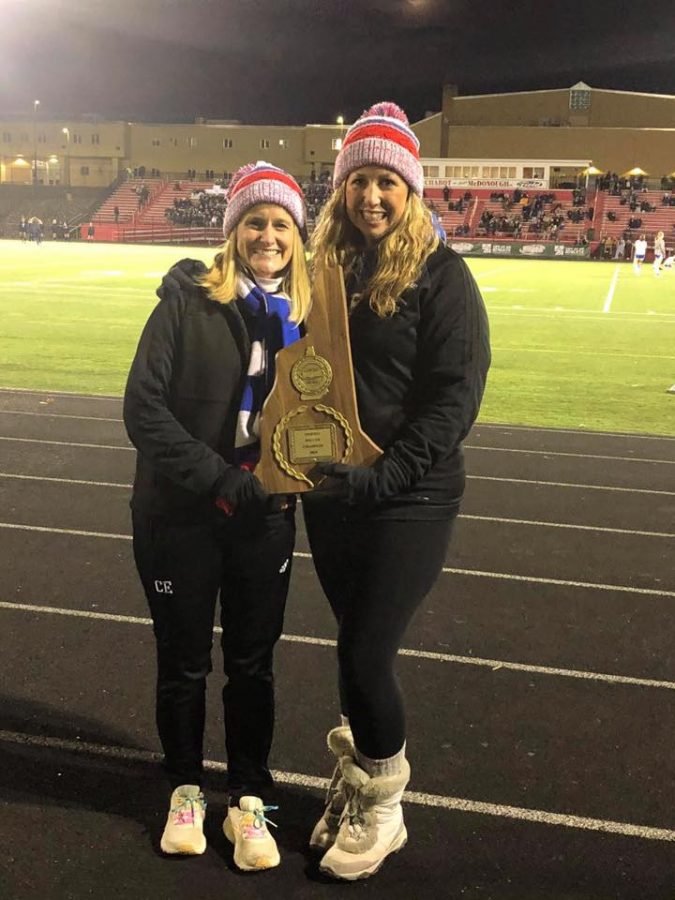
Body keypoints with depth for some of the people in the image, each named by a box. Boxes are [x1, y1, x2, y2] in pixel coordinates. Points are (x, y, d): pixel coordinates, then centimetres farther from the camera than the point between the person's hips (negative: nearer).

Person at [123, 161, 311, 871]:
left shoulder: (309, 314, 1)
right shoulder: (188, 302, -8)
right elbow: (143, 406, -14)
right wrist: (218, 478, -21)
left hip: (265, 520, 2)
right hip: (179, 517, -2)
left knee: (252, 662, 12)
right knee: (183, 661, 13)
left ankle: (248, 801, 29)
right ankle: (185, 787, 36)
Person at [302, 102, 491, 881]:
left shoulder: (439, 273, -8)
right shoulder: (325, 267, 7)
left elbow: (457, 393, -13)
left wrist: (387, 473, -22)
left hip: (410, 499, -5)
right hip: (332, 494, 5)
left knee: (364, 656, -4)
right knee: (358, 649, 15)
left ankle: (382, 809, 20)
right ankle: (355, 783, 35)